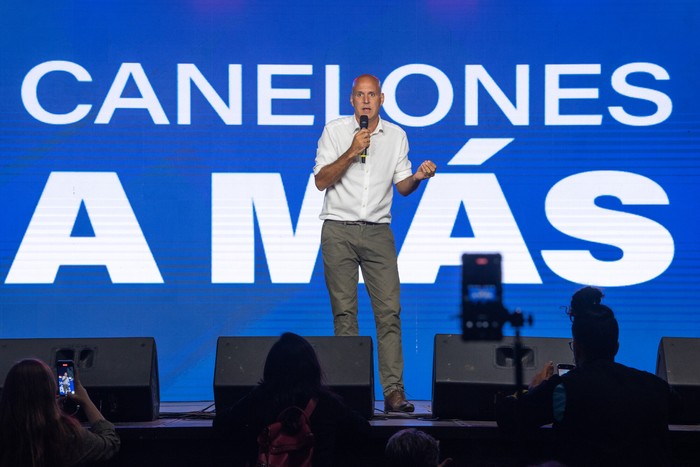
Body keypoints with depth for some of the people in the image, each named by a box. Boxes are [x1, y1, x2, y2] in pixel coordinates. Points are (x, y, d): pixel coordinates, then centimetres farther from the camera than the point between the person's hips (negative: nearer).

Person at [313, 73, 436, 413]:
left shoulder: (396, 136, 9)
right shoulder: (335, 131, 2)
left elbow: (402, 187, 12)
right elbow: (321, 181, -4)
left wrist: (418, 177, -10)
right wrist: (351, 152, -15)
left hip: (378, 232, 2)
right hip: (339, 231, -2)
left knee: (389, 310, -7)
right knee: (344, 312, -2)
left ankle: (393, 391, -8)